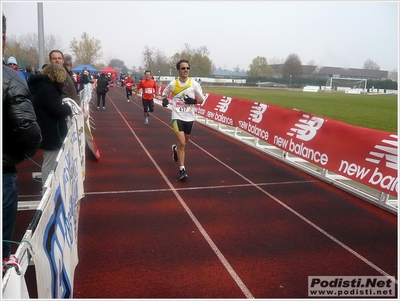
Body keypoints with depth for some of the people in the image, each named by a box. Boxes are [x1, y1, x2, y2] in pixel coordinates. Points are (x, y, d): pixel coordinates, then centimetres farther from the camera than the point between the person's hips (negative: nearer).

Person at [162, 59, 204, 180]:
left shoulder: (194, 83, -5)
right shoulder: (173, 83, -5)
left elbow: (201, 99, 3)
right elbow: (165, 92, 15)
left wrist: (193, 101, -18)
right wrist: (165, 99, -7)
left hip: (189, 117, 3)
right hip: (177, 116, -3)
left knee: (185, 141, 19)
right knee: (182, 143, -16)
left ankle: (175, 148, 55)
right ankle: (182, 169, -7)